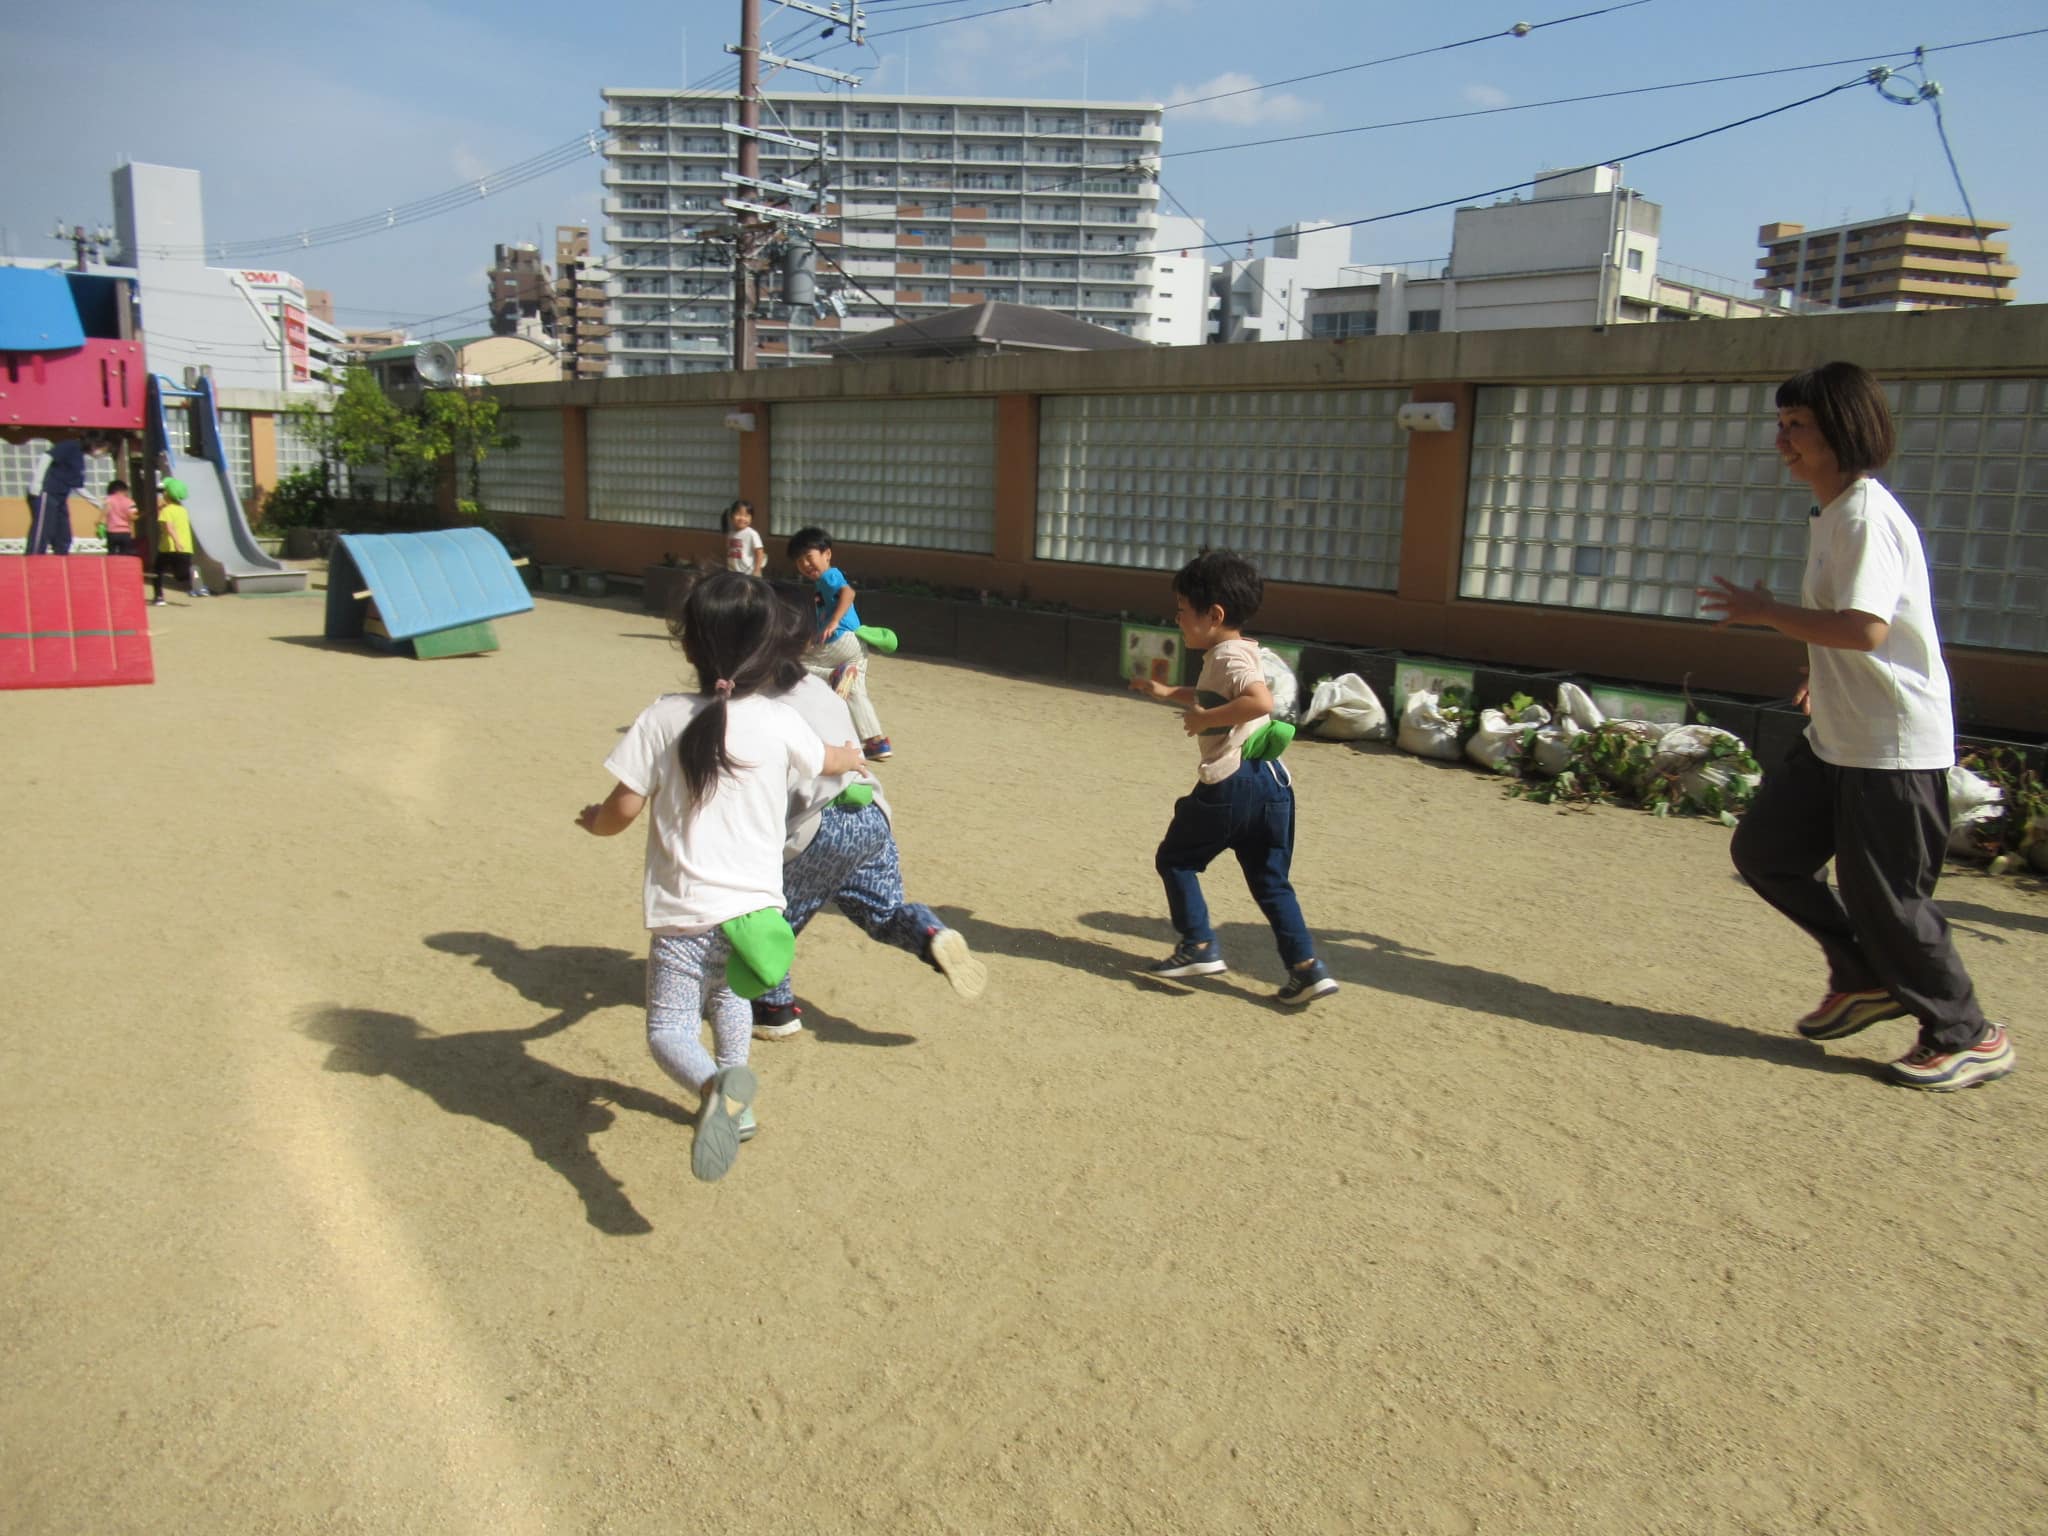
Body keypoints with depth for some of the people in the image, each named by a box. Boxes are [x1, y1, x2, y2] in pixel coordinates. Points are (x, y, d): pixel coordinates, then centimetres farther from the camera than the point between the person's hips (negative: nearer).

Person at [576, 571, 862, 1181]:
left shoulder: (664, 718, -8)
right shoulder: (780, 723, -3)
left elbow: (624, 808, -6)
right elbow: (829, 761, 18)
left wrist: (594, 821, 18)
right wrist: (854, 756, 43)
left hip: (683, 913, -3)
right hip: (754, 906, 3)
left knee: (669, 1028, 6)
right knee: (729, 994, 31)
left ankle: (714, 1085, -25)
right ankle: (735, 1105, 30)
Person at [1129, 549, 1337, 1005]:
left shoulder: (1227, 655, -11)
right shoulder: (1238, 653, 19)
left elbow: (1260, 701, -30)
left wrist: (1203, 718, -20)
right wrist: (1168, 692, 34)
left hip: (1230, 784, -9)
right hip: (1272, 780, 9)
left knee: (1175, 859, 10)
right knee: (1270, 880, 12)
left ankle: (1198, 946, 11)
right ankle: (1306, 967, 5)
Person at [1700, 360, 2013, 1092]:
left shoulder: (1867, 514, -18)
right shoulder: (1830, 514, 11)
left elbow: (1867, 627, -29)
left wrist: (1765, 611, -19)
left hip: (1895, 745, -10)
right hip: (1835, 737, 10)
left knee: (1885, 894, -2)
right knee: (1763, 849, 10)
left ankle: (1968, 1037, 18)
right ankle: (1867, 977, 26)